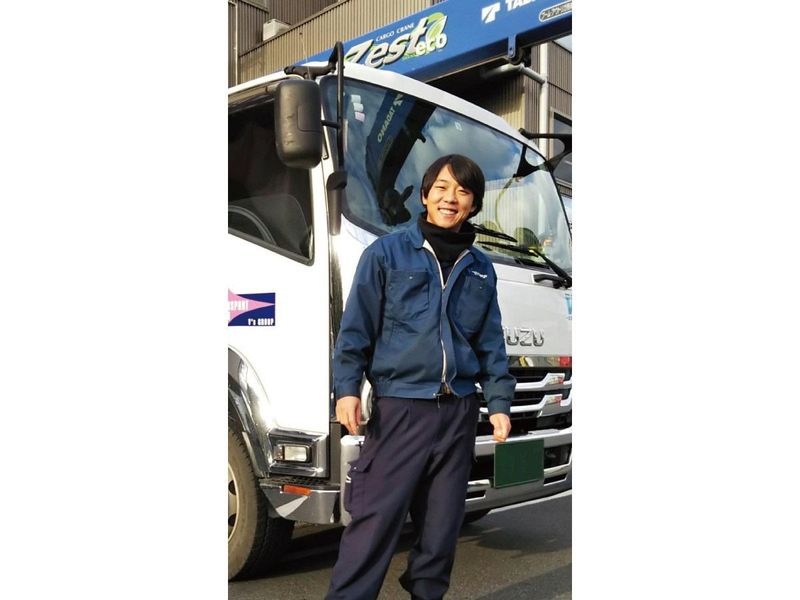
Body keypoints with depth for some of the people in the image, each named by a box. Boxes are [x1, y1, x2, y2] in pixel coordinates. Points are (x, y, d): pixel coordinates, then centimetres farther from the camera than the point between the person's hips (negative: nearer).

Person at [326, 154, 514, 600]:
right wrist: (347, 388, -11)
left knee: (443, 524, 12)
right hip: (401, 407, -4)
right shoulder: (386, 253, 1)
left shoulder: (481, 268, 13)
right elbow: (356, 327, -2)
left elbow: (491, 343, 14)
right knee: (376, 520, -5)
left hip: (459, 410, 4)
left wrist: (500, 402, 7)